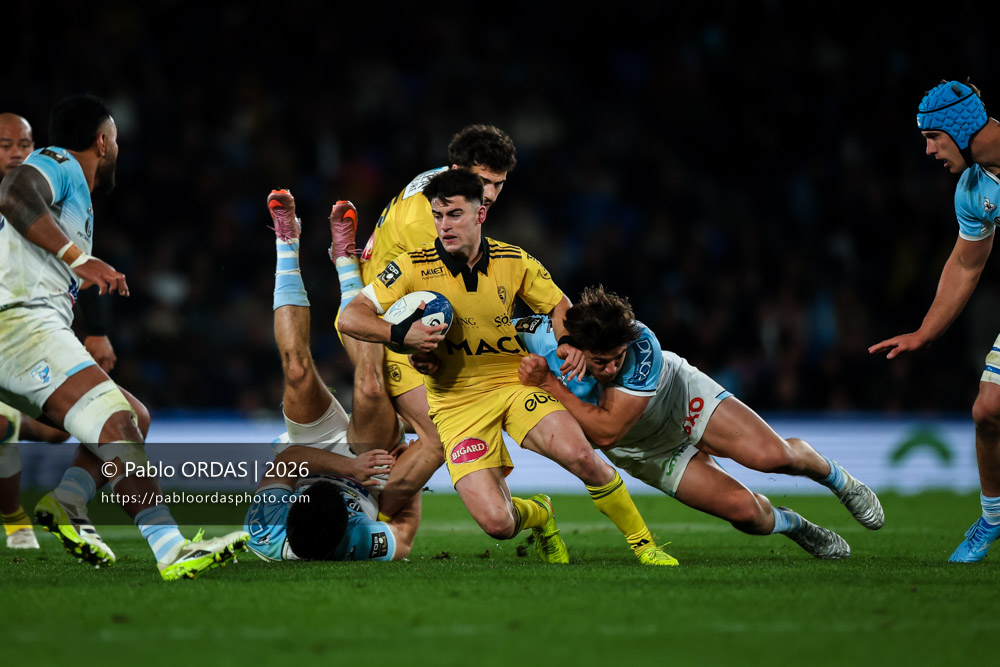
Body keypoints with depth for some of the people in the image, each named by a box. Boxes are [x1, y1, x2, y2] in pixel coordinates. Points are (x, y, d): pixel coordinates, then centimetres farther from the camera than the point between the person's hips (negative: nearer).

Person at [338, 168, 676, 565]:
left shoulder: (514, 262, -3)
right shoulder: (413, 268, -11)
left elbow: (559, 305, 12)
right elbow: (349, 319, -11)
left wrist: (570, 343, -8)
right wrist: (402, 334, -27)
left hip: (516, 381, 1)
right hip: (457, 401, -1)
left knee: (581, 457, -26)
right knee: (497, 523, -18)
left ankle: (642, 543, -3)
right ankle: (537, 516, 21)